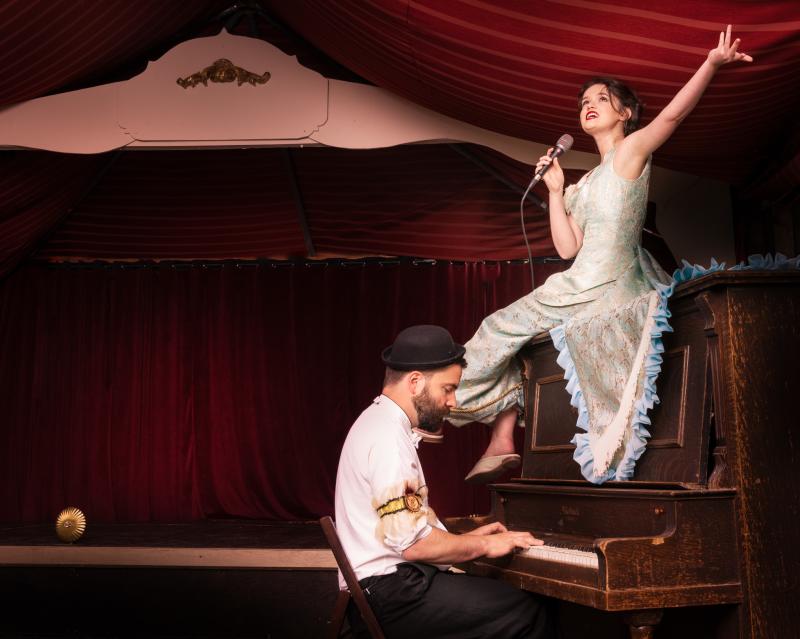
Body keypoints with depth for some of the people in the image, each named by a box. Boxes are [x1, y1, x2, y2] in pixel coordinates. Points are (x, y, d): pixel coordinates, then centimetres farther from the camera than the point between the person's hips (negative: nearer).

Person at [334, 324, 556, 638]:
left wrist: (468, 538, 15)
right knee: (527, 612, -15)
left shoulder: (381, 422, 15)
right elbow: (413, 543, -22)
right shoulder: (388, 436, -17)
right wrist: (484, 545, -9)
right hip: (388, 592, -10)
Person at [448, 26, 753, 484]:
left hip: (616, 286, -7)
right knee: (501, 330, 8)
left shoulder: (632, 150, 1)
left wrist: (713, 62, -32)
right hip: (577, 287, 7)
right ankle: (503, 443, 5)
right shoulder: (585, 186, 20)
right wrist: (555, 190, 9)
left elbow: (674, 114, -18)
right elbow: (568, 248, 11)